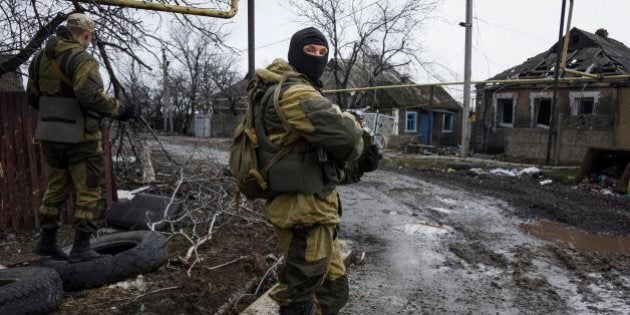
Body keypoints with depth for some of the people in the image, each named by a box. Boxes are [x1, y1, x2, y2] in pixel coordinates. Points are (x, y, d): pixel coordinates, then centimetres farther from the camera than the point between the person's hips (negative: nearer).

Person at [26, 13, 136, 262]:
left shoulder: (40, 57, 11)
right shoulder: (82, 59, -15)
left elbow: (32, 97, 15)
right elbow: (91, 95, -29)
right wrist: (118, 110, -16)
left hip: (49, 134, 8)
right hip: (79, 137, -8)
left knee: (56, 187, 20)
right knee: (88, 191, 3)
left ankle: (47, 241, 27)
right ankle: (80, 248, 6)